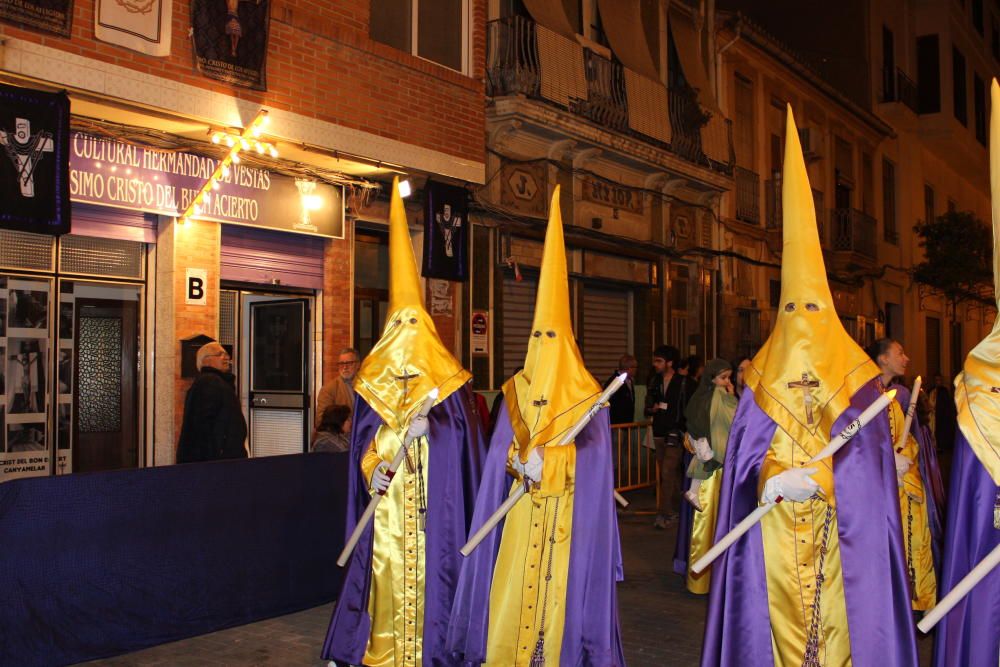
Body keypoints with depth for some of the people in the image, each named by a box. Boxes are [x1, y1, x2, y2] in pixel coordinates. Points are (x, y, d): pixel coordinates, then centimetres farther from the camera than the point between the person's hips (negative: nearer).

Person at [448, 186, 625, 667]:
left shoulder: (586, 397, -1)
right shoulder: (516, 392, 9)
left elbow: (591, 460, -6)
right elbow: (502, 449, 6)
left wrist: (543, 462, -18)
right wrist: (520, 462, -15)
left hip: (567, 512, -3)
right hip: (520, 510, 3)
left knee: (561, 588, -1)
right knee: (512, 587, 2)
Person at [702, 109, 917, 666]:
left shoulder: (856, 379, 1)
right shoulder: (763, 381, 5)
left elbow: (869, 459, -5)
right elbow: (745, 454, 2)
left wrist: (812, 481, -18)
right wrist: (773, 482, -17)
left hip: (840, 530, -1)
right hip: (773, 533, 1)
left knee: (839, 617, 1)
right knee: (777, 620, 5)